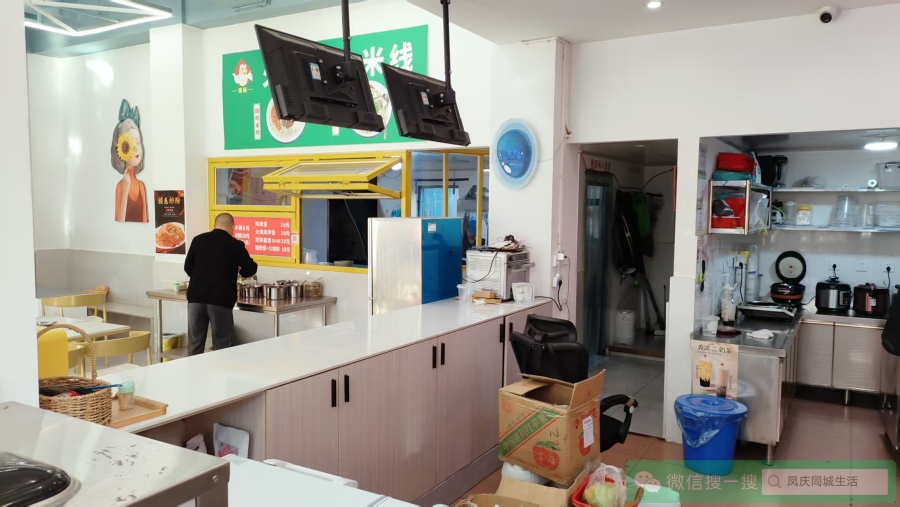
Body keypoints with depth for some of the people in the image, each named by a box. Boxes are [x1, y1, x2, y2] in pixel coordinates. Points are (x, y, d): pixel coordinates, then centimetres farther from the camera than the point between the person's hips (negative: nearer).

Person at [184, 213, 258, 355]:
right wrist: (237, 269, 22)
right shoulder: (236, 245, -3)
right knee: (221, 345, 4)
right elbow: (250, 270, 1)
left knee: (194, 343, 10)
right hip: (220, 299, -3)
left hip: (196, 297, 4)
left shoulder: (198, 240, 7)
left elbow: (188, 267, 14)